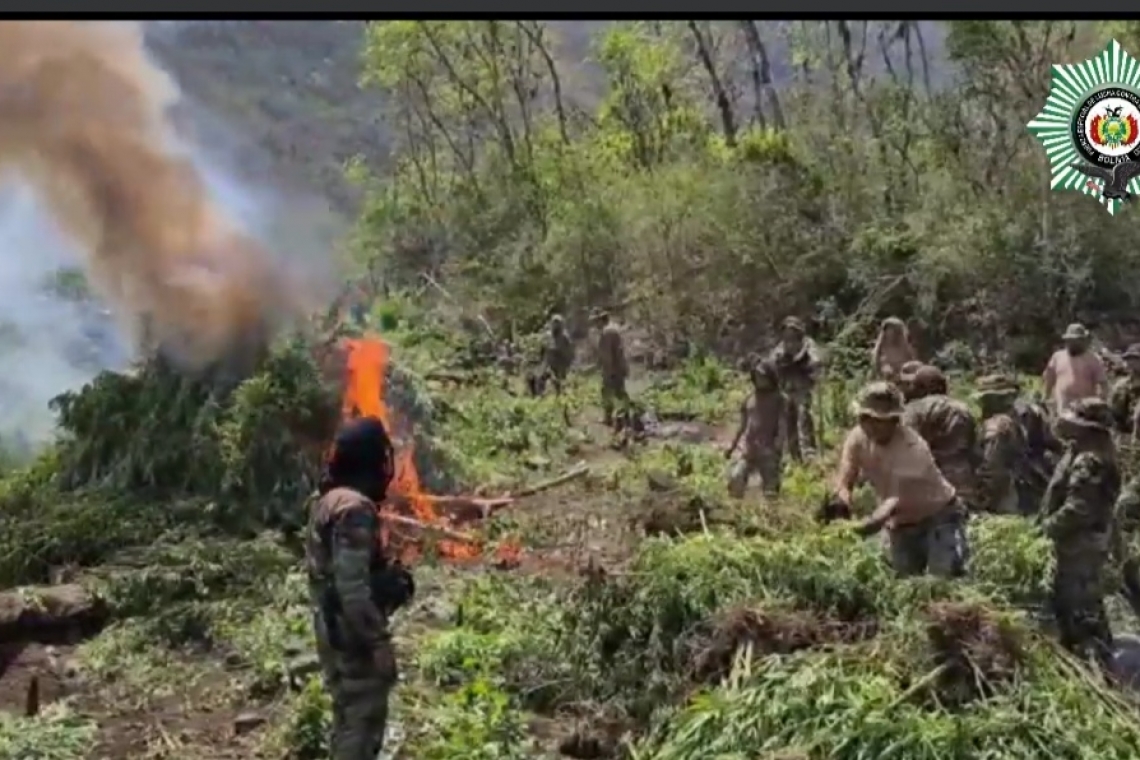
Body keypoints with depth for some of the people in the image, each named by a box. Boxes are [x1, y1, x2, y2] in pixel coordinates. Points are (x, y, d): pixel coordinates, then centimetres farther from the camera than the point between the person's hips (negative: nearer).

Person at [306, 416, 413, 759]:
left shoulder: (326, 501, 9)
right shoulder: (354, 508, -22)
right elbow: (352, 586, -27)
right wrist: (379, 641, -22)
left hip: (332, 629, 10)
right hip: (353, 635, -10)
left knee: (349, 717, 20)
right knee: (362, 721, -1)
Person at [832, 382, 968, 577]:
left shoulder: (912, 447, -31)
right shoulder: (857, 439, -14)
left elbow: (900, 497, -41)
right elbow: (843, 481, -21)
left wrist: (875, 520, -61)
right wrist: (843, 498, -47)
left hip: (939, 518, -5)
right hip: (901, 525, 5)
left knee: (943, 580, -21)